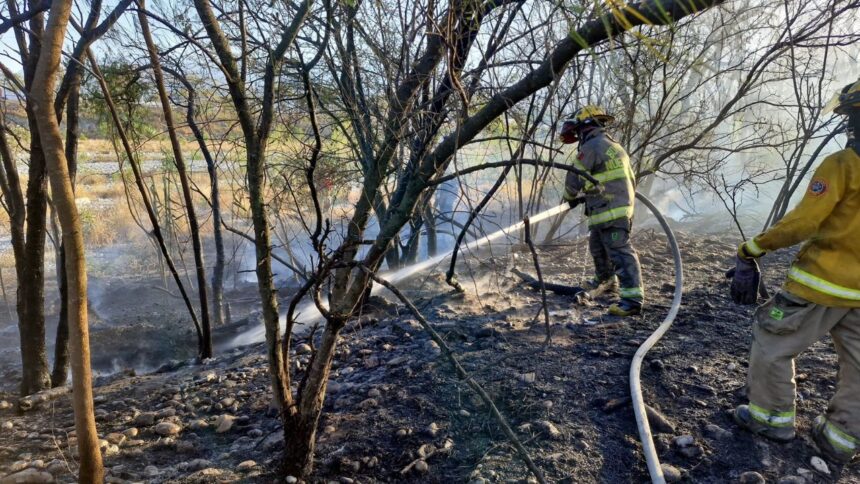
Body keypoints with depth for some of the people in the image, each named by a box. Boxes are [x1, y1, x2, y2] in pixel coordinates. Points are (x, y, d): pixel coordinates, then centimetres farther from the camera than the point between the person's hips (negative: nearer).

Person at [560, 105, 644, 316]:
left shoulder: (591, 146, -11)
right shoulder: (614, 146, 19)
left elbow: (574, 179, -9)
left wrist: (570, 198, 13)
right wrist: (587, 195, 24)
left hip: (609, 211, -10)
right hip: (622, 205, 10)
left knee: (620, 251, -13)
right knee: (598, 246, 25)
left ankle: (633, 299, -15)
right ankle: (605, 281, 45)